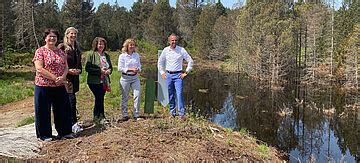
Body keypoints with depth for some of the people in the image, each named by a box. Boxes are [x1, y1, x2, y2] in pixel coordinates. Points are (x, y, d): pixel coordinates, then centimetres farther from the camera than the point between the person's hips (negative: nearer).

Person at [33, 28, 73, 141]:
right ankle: (44, 134, 17)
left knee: (63, 109, 10)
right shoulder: (40, 51, -5)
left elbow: (66, 67, 9)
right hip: (43, 86, -5)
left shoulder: (61, 52, 11)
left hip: (60, 86, 5)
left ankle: (64, 132, 23)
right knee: (43, 111, 3)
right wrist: (54, 78, -18)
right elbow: (39, 69, -14)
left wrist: (62, 77, -11)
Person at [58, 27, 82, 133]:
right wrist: (68, 70, -17)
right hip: (65, 77, -7)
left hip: (74, 78, 7)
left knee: (68, 100, 12)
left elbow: (79, 63, 21)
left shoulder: (77, 48, 16)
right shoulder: (62, 47, -6)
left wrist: (79, 70, 1)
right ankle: (73, 123, -7)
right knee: (71, 99, -11)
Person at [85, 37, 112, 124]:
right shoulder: (91, 54, -6)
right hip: (94, 81, -6)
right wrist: (100, 71, -18)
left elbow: (110, 67, 20)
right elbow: (87, 68, -12)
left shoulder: (106, 55, 13)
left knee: (99, 99, 12)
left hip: (104, 81, 6)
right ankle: (101, 117, 4)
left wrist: (109, 71, -4)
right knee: (100, 98, -8)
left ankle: (96, 117, 23)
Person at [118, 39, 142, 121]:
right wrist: (130, 69, -16)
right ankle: (125, 115, 16)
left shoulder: (137, 55, 9)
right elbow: (120, 68, -9)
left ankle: (136, 115, 4)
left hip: (135, 78, 3)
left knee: (137, 95, -6)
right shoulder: (122, 56, -4)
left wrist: (138, 69, -9)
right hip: (125, 78, -3)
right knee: (124, 97, 5)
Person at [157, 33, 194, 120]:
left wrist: (186, 72, -2)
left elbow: (190, 61, 1)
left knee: (179, 94, -12)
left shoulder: (181, 50, -3)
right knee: (170, 95, 8)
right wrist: (162, 72, 10)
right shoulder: (165, 50, 5)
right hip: (168, 75, 3)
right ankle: (172, 112, 19)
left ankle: (181, 113, -10)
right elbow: (160, 62, 18)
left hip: (178, 75, -3)